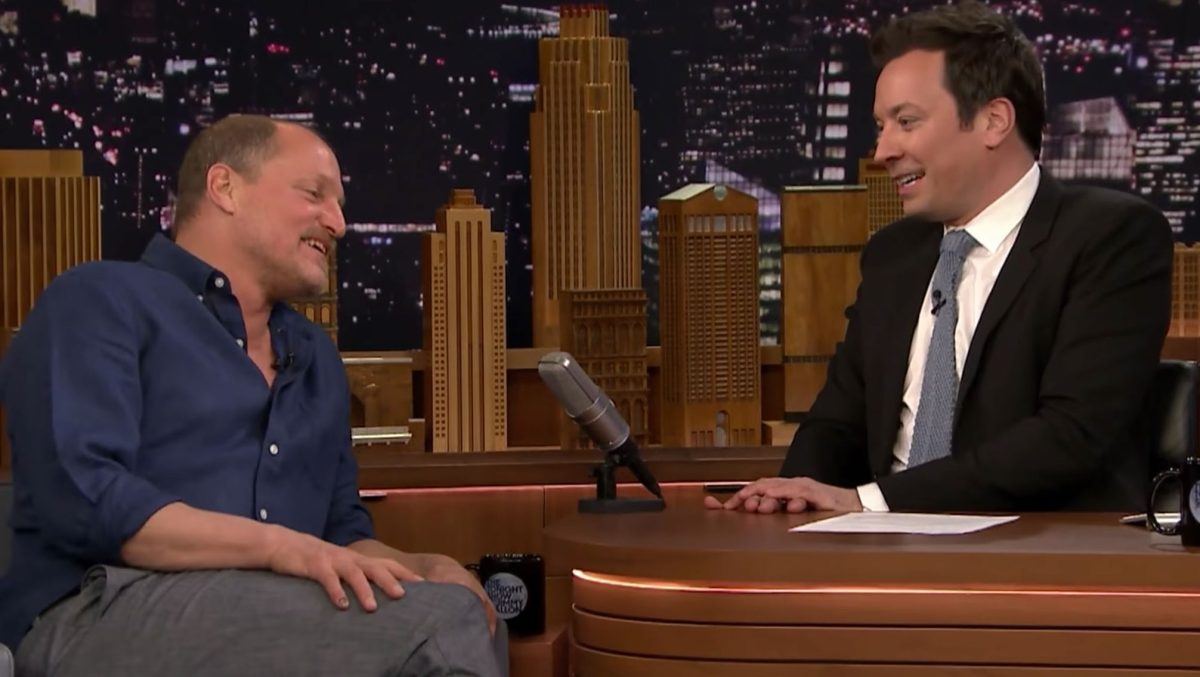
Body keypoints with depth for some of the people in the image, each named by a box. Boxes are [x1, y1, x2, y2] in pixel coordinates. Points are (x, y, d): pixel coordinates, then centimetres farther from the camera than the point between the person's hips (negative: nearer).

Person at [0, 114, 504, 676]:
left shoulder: (315, 357, 24)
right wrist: (282, 546, -19)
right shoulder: (102, 301, 3)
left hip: (270, 621, 6)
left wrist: (420, 568, 4)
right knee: (441, 623, -26)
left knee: (453, 607, -26)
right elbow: (82, 495, -12)